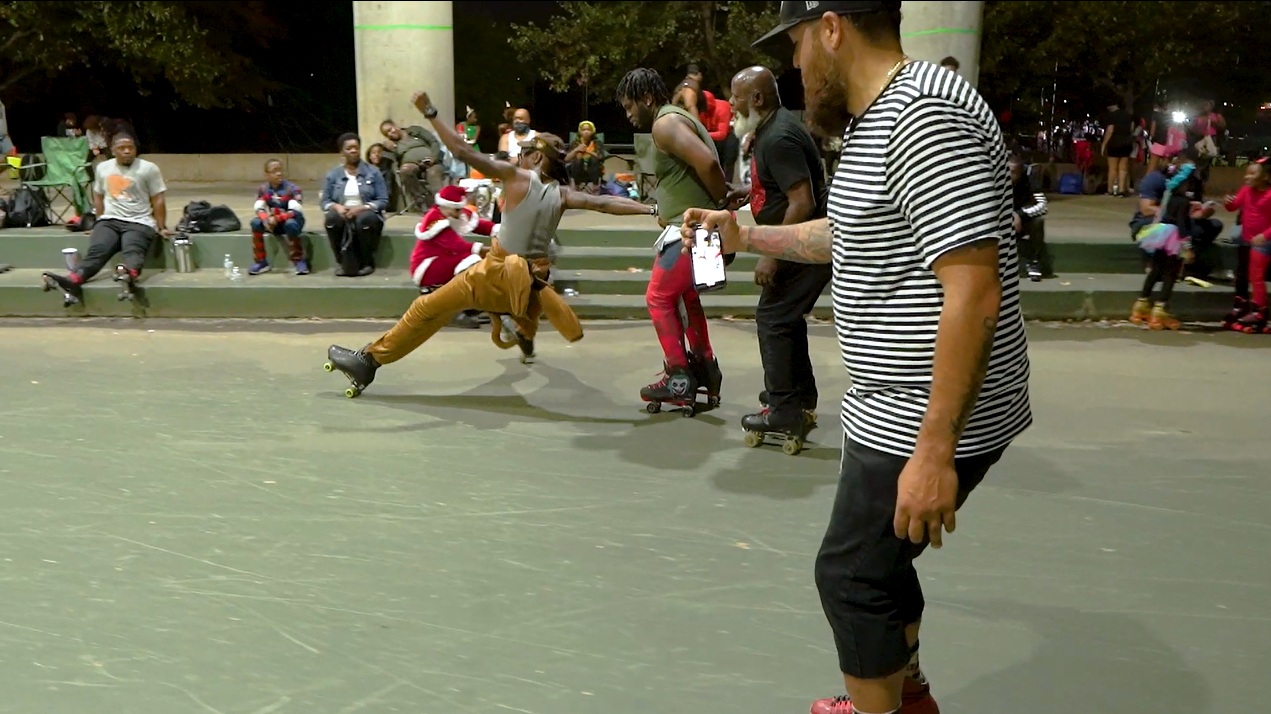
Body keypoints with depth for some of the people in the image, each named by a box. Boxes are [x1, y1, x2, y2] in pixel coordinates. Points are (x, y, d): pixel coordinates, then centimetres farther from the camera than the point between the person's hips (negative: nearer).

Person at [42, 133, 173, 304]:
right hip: (110, 220, 3)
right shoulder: (103, 168, 17)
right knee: (96, 250, -26)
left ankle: (129, 274, -70)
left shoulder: (148, 169, 4)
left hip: (139, 223, -3)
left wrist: (162, 227, -1)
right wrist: (100, 223, 21)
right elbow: (98, 197, 25)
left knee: (132, 251, -36)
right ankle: (73, 281, -52)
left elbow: (158, 200, 3)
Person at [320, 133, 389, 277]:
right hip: (342, 216, 2)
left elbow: (383, 201, -3)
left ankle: (367, 263, -15)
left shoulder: (373, 172, 5)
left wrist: (362, 207, -19)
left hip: (367, 215, -1)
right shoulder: (333, 175, 11)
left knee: (365, 218, -37)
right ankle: (343, 262, -17)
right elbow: (324, 201, 6)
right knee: (332, 217, -34)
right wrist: (336, 206, -17)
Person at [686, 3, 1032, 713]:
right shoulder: (878, 119, 12)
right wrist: (744, 235, 32)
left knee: (853, 575, 1)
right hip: (899, 409, 10)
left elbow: (974, 290, -29)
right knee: (878, 555, 24)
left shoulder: (922, 116, -23)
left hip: (926, 422, -10)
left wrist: (935, 450, -28)